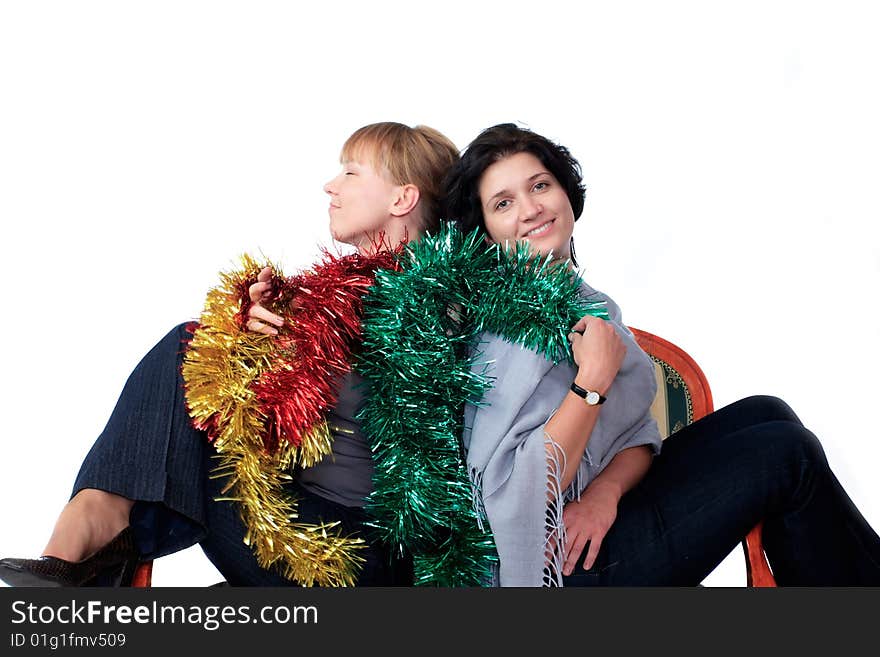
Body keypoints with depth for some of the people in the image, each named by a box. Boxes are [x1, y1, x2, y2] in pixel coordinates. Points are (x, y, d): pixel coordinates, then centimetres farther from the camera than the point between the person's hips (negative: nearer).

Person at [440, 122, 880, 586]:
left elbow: (638, 434, 7)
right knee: (787, 453, -8)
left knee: (765, 415, 3)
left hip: (601, 520, 8)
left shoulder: (592, 305, 8)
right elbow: (508, 498, -26)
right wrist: (593, 380, -23)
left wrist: (607, 488, -15)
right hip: (565, 565, -8)